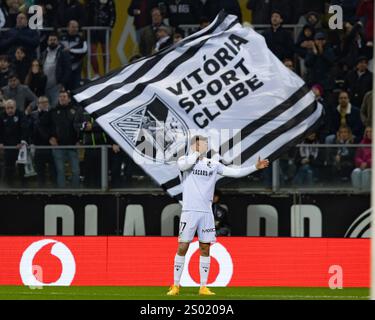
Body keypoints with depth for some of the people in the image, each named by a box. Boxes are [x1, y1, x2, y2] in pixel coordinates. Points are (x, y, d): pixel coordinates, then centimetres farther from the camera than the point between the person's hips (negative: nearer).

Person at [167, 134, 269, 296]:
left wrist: (255, 167, 4)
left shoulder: (213, 164, 13)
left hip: (206, 212, 4)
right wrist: (197, 152, -7)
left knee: (205, 249, 4)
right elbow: (184, 164, -23)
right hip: (189, 211, -4)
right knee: (182, 248, -5)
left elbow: (235, 172, 12)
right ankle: (175, 286, 1)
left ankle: (203, 287, 8)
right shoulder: (185, 159, 2)